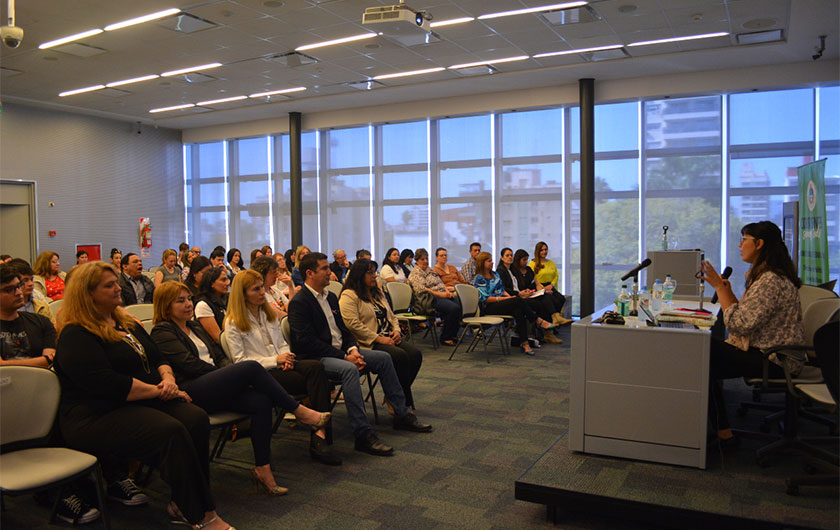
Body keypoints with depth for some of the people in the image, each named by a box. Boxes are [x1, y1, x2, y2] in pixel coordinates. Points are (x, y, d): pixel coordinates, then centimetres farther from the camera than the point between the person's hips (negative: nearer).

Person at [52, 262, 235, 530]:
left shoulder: (127, 324, 20)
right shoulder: (75, 337, -7)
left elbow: (158, 358, 22)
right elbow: (106, 384, -19)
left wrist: (167, 377, -2)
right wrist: (157, 390, -16)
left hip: (144, 401, 8)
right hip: (97, 417, -8)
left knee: (197, 419, -24)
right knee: (171, 431, -33)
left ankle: (183, 505, -19)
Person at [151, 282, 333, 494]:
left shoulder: (195, 326, 27)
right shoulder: (162, 332, 2)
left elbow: (219, 355, 22)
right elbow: (191, 365, -9)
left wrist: (230, 375, 0)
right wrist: (238, 375, -6)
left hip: (216, 386, 8)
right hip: (191, 392, -7)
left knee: (262, 402, -22)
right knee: (251, 367, -26)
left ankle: (262, 468, -18)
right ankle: (299, 411, -16)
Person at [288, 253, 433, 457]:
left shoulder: (330, 297, 15)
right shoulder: (299, 302, -13)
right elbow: (307, 342, -20)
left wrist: (352, 349, -4)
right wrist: (344, 357, -21)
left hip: (340, 350, 9)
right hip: (315, 357, -9)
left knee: (383, 357, 0)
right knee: (349, 369, -36)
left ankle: (402, 415, 8)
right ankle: (363, 435, -35)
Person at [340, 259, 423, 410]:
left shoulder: (378, 293, 22)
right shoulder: (349, 295, -5)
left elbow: (391, 316, 26)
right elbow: (352, 324, -17)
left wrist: (396, 331, 3)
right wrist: (379, 338, -18)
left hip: (388, 339, 8)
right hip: (368, 344, -8)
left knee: (415, 354, -16)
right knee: (400, 356, -29)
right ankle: (404, 400, -14)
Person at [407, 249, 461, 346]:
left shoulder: (430, 270, 25)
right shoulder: (415, 273, -3)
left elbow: (441, 283, 25)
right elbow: (421, 290, -16)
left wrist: (447, 291, 4)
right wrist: (439, 294, -19)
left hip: (443, 296, 8)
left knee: (460, 306, -18)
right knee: (453, 308, -30)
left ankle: (452, 335, -7)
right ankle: (445, 338, -18)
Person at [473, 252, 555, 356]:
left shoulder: (495, 275, 20)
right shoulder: (478, 279, -5)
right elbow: (485, 298, -12)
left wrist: (509, 296, 1)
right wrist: (504, 298, -15)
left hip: (500, 303, 7)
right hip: (488, 308, -7)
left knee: (518, 311, -29)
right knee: (518, 300, -28)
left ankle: (524, 343, -36)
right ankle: (539, 321, -18)